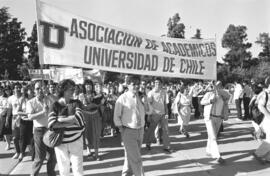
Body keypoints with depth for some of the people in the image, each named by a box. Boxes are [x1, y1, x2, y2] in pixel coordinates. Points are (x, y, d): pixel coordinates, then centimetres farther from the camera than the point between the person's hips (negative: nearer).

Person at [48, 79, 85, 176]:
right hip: (60, 142, 0)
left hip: (76, 140, 0)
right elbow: (52, 124, -18)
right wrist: (72, 122, -18)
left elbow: (78, 118, -17)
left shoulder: (76, 103, -1)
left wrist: (61, 120, -15)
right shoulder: (55, 105, -4)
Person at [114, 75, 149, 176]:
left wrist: (145, 99, -8)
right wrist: (122, 129, -10)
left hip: (140, 130, 5)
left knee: (130, 156, 20)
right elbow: (116, 116, -5)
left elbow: (148, 111, 5)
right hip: (128, 131, -5)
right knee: (136, 159, -6)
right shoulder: (123, 98, -10)